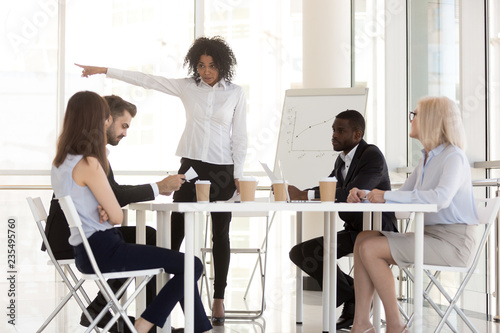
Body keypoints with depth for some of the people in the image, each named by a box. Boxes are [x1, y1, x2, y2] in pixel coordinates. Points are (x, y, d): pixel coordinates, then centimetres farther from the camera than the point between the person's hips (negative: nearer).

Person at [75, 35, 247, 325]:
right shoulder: (187, 87, 4)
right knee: (175, 230, -2)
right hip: (192, 166, 1)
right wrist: (104, 71, 1)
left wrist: (238, 176, -4)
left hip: (223, 170, -1)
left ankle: (219, 299, 10)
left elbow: (240, 137, 0)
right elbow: (147, 80, 3)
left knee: (220, 234, 4)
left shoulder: (236, 93, 0)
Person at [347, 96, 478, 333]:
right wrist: (365, 194, 1)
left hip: (452, 241, -9)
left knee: (370, 249, -17)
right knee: (363, 239, -5)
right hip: (429, 234, 9)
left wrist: (387, 196, -25)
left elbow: (441, 197, -30)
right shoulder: (427, 158, 18)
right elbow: (403, 196, 19)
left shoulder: (453, 156, -11)